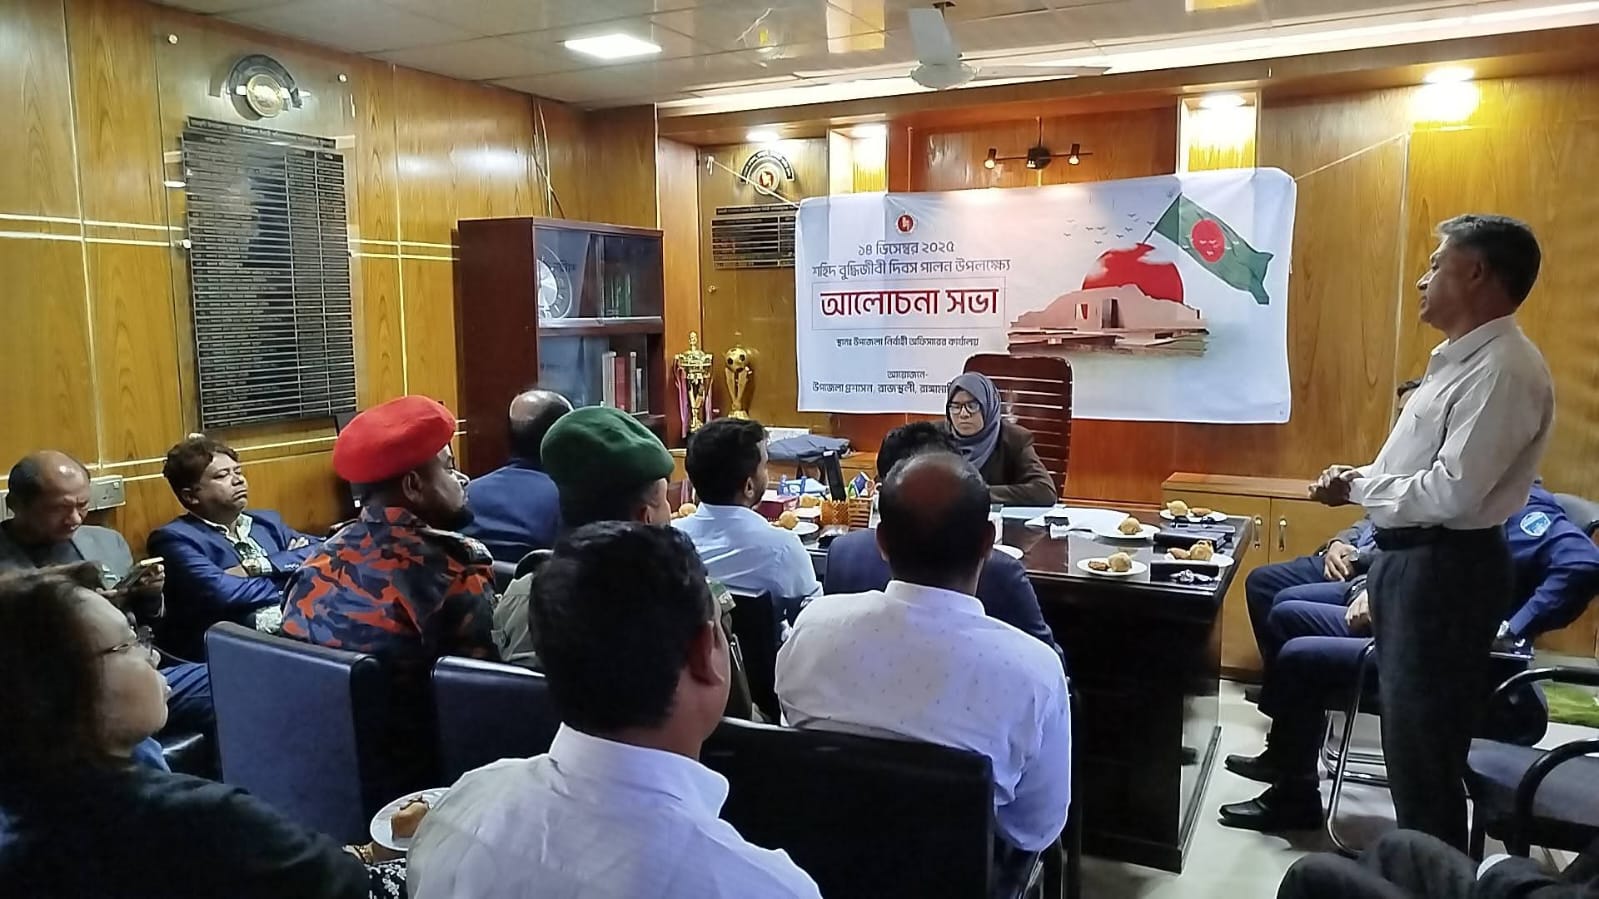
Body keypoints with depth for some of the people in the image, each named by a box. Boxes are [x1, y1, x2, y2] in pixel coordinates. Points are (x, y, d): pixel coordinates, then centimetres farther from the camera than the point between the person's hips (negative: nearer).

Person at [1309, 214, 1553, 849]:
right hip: (1412, 557, 11)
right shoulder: (1463, 359, 14)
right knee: (1409, 731, 22)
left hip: (1446, 568, -11)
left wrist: (1359, 488, -13)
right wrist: (1362, 480, 2)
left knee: (1423, 742, 1)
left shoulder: (1503, 369, -19)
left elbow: (1452, 490, -26)